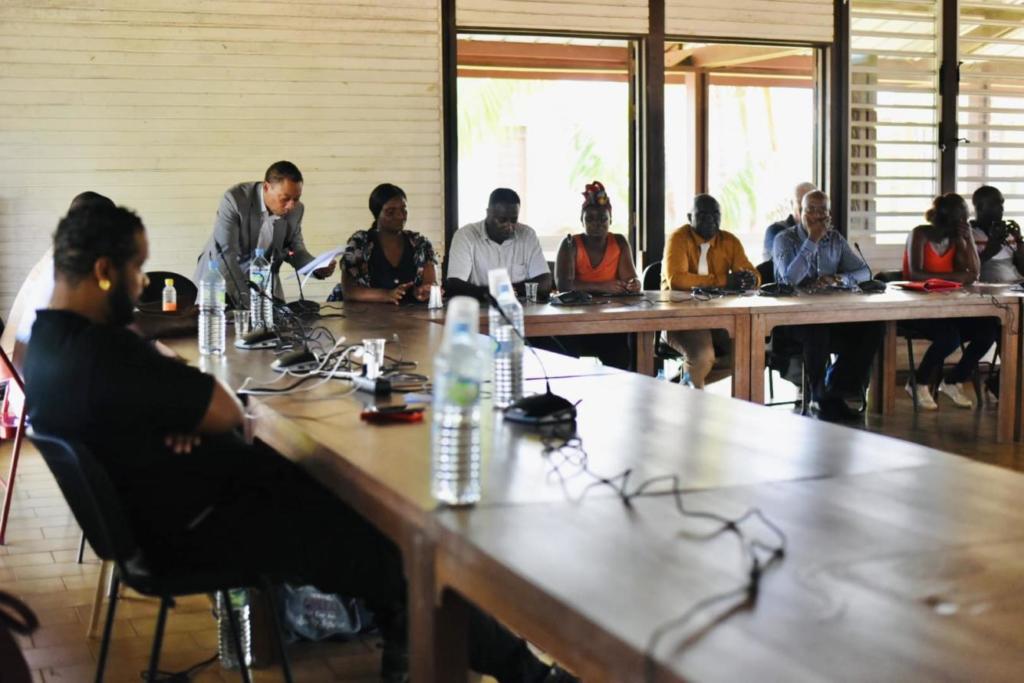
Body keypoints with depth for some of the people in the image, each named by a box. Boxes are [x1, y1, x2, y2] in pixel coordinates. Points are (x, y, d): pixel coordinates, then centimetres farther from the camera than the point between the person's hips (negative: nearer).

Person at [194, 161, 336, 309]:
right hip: (220, 278, -3)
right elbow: (224, 253, -27)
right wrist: (244, 299, -35)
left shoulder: (296, 210, -8)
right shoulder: (234, 199, -23)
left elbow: (294, 249, 5)